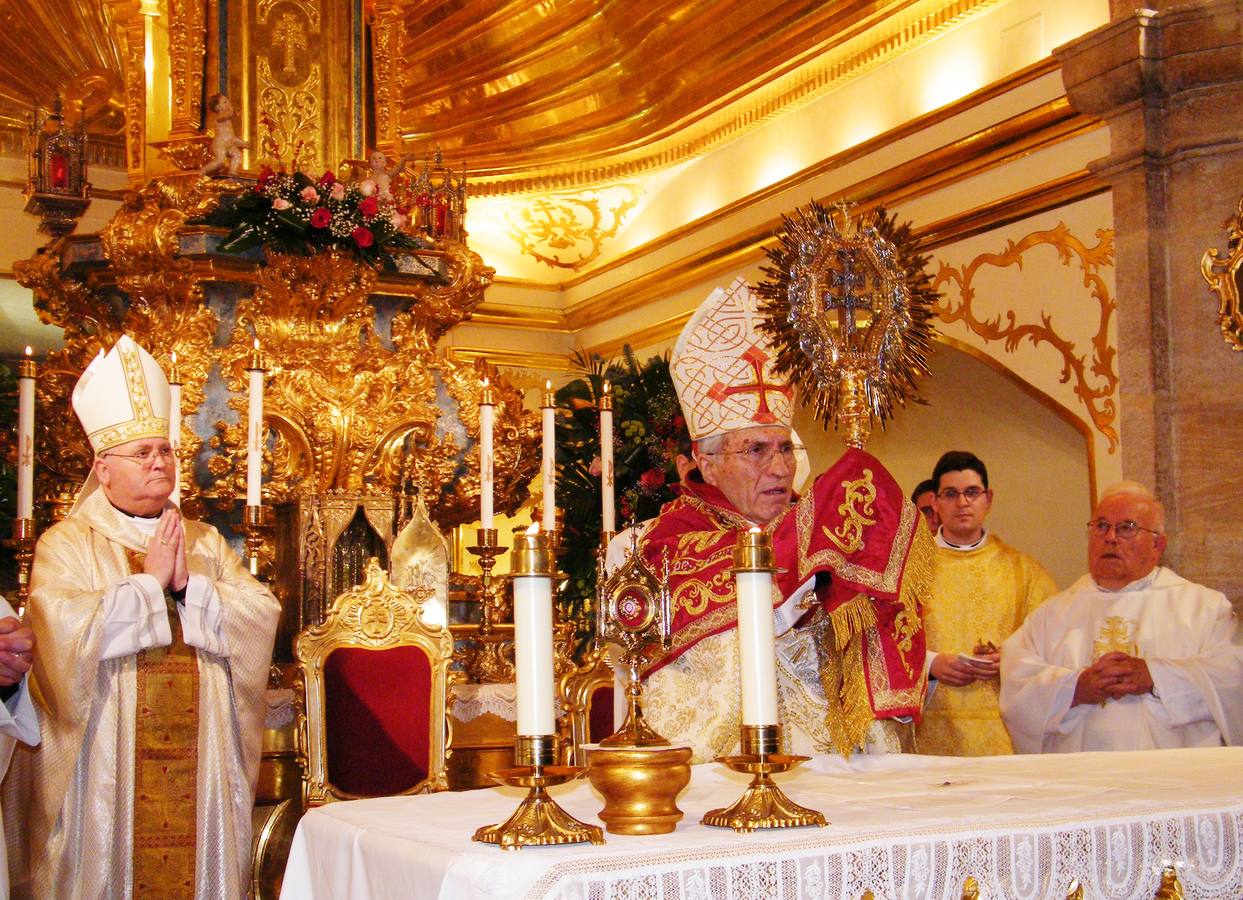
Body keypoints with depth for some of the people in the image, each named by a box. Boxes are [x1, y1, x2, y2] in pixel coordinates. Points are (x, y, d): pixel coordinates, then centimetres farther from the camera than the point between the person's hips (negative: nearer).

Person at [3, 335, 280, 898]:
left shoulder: (204, 541, 13)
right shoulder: (66, 544, 1)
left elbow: (263, 614, 1)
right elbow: (66, 632, -17)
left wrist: (187, 585, -10)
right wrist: (149, 581, -10)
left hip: (200, 762, 3)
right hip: (108, 767, -3)